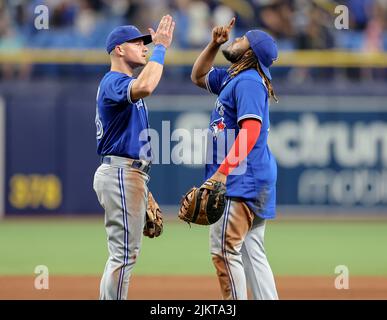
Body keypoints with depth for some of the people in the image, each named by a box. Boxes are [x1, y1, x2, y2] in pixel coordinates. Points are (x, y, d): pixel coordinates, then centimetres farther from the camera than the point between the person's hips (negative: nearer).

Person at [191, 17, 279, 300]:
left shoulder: (248, 81, -12)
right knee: (251, 252, 10)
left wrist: (222, 171, -29)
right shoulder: (231, 77, 18)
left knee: (225, 250, -13)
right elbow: (198, 76, 35)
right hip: (256, 181, 10)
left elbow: (251, 130, -23)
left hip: (243, 180, -10)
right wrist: (214, 44, 19)